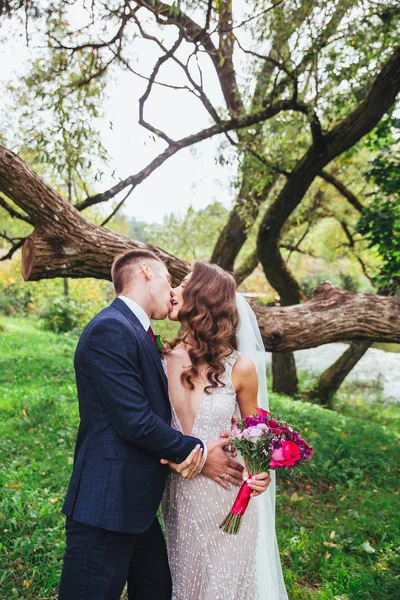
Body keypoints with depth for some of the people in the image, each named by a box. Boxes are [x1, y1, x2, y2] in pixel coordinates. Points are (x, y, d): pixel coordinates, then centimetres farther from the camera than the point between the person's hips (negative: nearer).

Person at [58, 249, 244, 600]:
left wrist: (190, 449, -9)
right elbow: (135, 422, -23)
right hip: (107, 505, -9)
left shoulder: (140, 333, 12)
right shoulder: (111, 329, -19)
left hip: (138, 503, 9)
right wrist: (198, 453, -10)